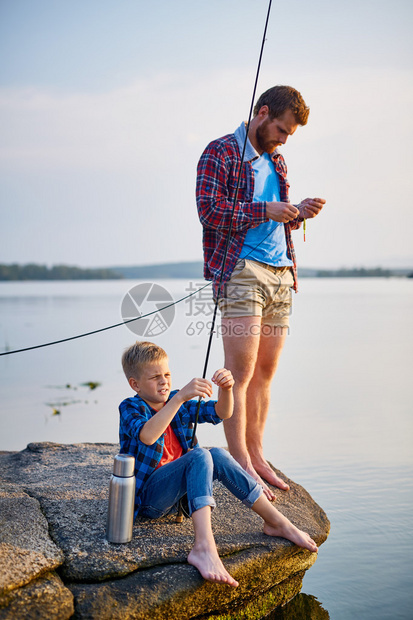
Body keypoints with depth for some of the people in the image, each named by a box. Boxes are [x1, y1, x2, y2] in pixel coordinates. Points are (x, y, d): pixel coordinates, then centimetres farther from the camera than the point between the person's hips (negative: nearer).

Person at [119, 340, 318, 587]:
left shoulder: (177, 403, 8)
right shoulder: (130, 409, -11)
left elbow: (221, 413, 0)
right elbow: (147, 436, -34)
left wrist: (226, 389, -21)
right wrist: (180, 397, -41)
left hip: (177, 493, 6)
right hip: (147, 497, -6)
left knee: (218, 456, -19)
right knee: (199, 456, -29)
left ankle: (277, 522, -8)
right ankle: (204, 548, -45)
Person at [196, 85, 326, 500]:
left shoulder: (276, 162, 23)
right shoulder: (220, 153, 0)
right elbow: (210, 211, -11)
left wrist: (298, 215, 6)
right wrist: (265, 210, -15)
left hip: (281, 273, 7)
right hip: (241, 271, -7)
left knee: (265, 373, 9)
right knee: (240, 372, -7)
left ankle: (256, 456, 18)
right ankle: (241, 466, 1)